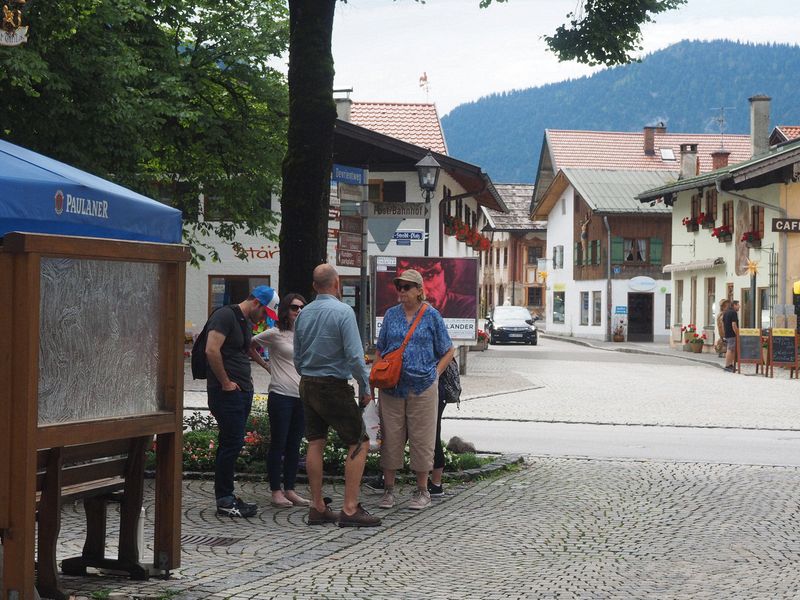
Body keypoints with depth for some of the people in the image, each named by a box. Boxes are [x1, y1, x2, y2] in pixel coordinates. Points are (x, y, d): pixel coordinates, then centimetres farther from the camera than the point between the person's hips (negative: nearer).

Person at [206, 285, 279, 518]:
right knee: (232, 443, -9)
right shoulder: (225, 316, -11)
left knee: (230, 444, 12)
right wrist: (225, 382, -17)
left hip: (242, 392, 10)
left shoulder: (246, 322, 19)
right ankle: (225, 501, -4)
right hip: (226, 392, -10)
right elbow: (211, 350, -22)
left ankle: (226, 497, 17)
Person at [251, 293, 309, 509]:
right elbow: (249, 345, 5)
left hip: (302, 397, 5)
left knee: (294, 445, 9)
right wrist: (265, 365, 3)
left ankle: (289, 490, 16)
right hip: (281, 396, -5)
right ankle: (276, 492, 4)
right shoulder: (275, 334, -4)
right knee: (278, 444, -1)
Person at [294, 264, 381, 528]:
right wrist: (366, 388, -7)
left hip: (307, 385, 7)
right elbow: (355, 356, -17)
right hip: (334, 386, -7)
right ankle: (350, 509, -9)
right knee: (359, 444, -2)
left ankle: (317, 507, 12)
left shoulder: (303, 314, 7)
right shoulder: (343, 312, -14)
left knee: (315, 443, 10)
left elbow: (297, 357, 13)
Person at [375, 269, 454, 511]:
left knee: (421, 438, 3)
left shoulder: (431, 316, 1)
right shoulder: (391, 314, 9)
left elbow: (448, 351, 7)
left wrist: (434, 373, -4)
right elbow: (380, 351, 15)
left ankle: (422, 491, 13)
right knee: (391, 437, 4)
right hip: (391, 387, 3)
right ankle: (388, 490, 13)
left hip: (422, 387, -2)